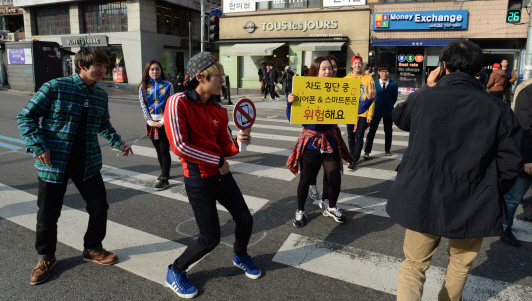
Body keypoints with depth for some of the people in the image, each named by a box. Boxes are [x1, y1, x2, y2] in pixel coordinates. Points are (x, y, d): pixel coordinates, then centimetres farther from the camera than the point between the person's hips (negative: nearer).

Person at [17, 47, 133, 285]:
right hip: (54, 163, -4)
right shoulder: (55, 87, -11)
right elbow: (26, 117, -7)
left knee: (99, 207, 7)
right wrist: (38, 147, -15)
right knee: (48, 214, 8)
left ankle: (92, 248, 32)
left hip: (87, 163, 4)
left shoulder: (101, 96, 5)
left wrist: (118, 142, 6)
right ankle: (45, 257, 33)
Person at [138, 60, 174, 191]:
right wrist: (150, 121, -7)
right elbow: (143, 105, 4)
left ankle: (164, 179, 0)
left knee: (164, 150, -5)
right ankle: (164, 172, 30)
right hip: (152, 123, 4)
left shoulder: (167, 85, -2)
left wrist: (162, 121, -12)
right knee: (158, 150, 13)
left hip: (165, 122, -3)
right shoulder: (143, 87, 6)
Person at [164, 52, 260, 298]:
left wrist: (239, 143, -15)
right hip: (198, 179, -6)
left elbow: (225, 147, 9)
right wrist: (218, 161, -14)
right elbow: (179, 145, -21)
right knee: (211, 239, -2)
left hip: (221, 174, 7)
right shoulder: (179, 102, -14)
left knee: (245, 220, 12)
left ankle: (240, 256, 45)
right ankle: (175, 272, 26)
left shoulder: (219, 110, 4)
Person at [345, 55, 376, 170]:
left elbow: (372, 98, -3)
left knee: (359, 137, -3)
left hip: (363, 114, -2)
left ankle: (354, 160, 2)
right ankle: (353, 157, 26)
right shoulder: (346, 79, 3)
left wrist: (370, 114, -7)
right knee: (351, 136, 10)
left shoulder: (368, 79, -1)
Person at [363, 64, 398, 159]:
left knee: (388, 131, 12)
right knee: (371, 131, -2)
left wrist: (389, 106, 4)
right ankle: (367, 152, 1)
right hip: (376, 111, 0)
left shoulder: (393, 85, -1)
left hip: (388, 112, 1)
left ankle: (387, 150, 28)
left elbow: (394, 98, 6)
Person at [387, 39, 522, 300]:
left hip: (423, 201, -1)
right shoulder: (499, 110, -9)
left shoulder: (422, 98, -11)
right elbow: (509, 166, -5)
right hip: (472, 207, 1)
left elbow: (399, 117, 13)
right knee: (461, 264, 27)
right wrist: (490, 198, 11)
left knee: (414, 264, 15)